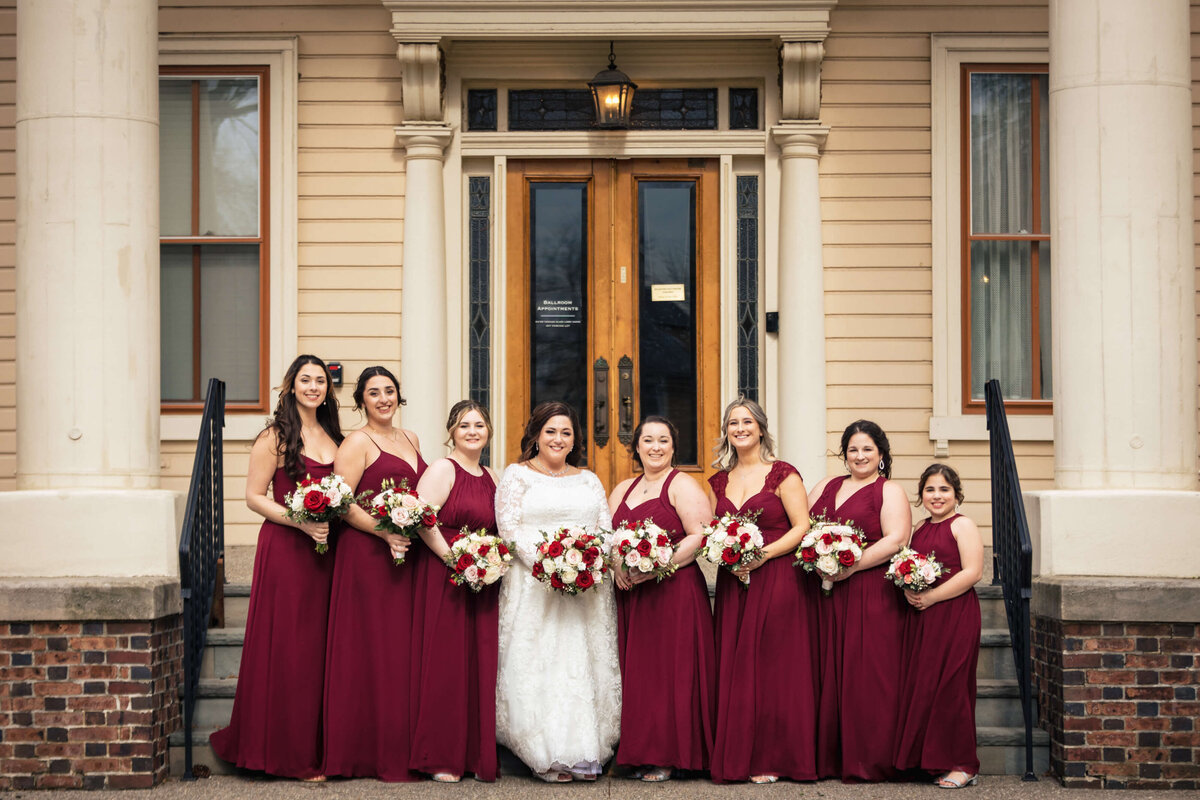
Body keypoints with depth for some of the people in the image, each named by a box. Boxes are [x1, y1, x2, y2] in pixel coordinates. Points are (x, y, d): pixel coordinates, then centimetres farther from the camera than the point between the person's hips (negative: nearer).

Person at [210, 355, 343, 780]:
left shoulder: (332, 437, 14)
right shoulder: (276, 436, -5)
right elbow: (254, 496, -7)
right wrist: (301, 522, -17)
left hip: (325, 550, 6)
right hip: (284, 549, -6)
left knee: (318, 645, 7)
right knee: (286, 646, -3)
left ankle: (316, 746, 15)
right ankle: (289, 754, 5)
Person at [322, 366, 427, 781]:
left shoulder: (410, 439, 17)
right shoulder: (357, 443, -5)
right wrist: (385, 532, -20)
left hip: (409, 557, 7)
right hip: (368, 556, -7)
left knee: (405, 648, 8)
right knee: (375, 649, -4)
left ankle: (406, 746, 14)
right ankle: (380, 753, 3)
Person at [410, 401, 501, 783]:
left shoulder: (492, 477, 16)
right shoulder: (442, 469, -5)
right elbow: (423, 521, -15)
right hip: (445, 578, -6)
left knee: (481, 662, 6)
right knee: (445, 662, -5)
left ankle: (479, 755, 14)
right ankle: (440, 758, 3)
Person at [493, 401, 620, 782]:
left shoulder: (589, 480, 18)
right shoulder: (516, 475, 5)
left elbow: (607, 529, 13)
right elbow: (509, 526, -6)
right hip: (534, 586, -4)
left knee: (586, 663, 0)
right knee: (539, 663, -8)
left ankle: (584, 751, 4)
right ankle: (548, 754, -3)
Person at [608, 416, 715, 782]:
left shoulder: (683, 485, -2)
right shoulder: (622, 490, 18)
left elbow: (701, 536, -12)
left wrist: (654, 566, -18)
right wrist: (617, 564, -4)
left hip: (674, 591, -6)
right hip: (630, 594, 6)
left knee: (668, 670, -4)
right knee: (635, 671, 4)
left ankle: (668, 755, 4)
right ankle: (638, 752, 11)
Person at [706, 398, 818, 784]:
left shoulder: (782, 474, -3)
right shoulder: (719, 482, 13)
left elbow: (802, 527, -7)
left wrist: (762, 554, -17)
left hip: (778, 580, -5)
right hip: (733, 584, 5)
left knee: (774, 666, -4)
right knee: (735, 669, 3)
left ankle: (772, 759, 4)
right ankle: (737, 757, 10)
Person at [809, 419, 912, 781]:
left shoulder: (890, 491, 2)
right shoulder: (826, 487, 19)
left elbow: (896, 540, -10)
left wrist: (850, 566, -17)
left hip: (872, 596, -5)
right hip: (826, 595, 5)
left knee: (866, 674, -4)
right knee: (830, 674, 4)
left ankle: (870, 761, 3)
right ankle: (829, 757, 11)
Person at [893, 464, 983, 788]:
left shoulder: (962, 525, -4)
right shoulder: (921, 530, 17)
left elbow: (972, 572, -13)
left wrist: (931, 597, -16)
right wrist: (909, 591, -1)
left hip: (955, 616, -7)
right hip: (921, 617, 7)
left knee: (949, 687, -6)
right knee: (920, 686, 5)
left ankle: (963, 765, 3)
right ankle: (925, 759, 14)